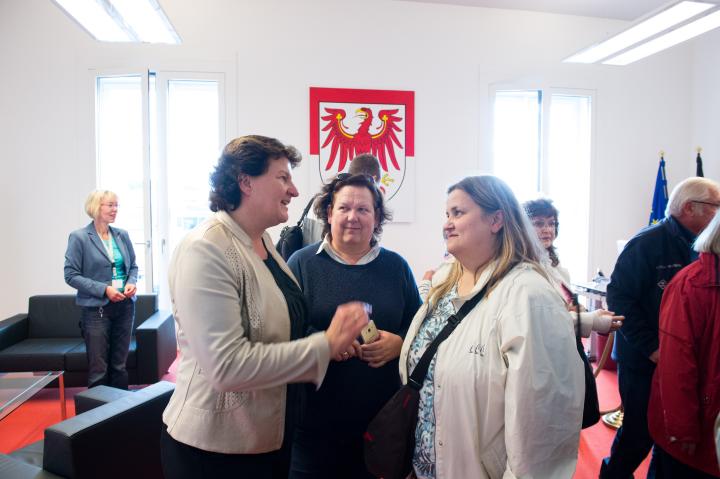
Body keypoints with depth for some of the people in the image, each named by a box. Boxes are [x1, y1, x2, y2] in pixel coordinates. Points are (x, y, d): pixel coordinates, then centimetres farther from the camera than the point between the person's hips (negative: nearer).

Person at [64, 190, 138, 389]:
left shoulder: (122, 235, 7)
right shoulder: (79, 237, -6)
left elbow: (133, 266, 16)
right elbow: (71, 275, -9)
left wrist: (131, 282, -5)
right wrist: (104, 289, -17)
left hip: (124, 306, 4)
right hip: (96, 308, -4)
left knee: (119, 365, 14)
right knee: (98, 368, 3)